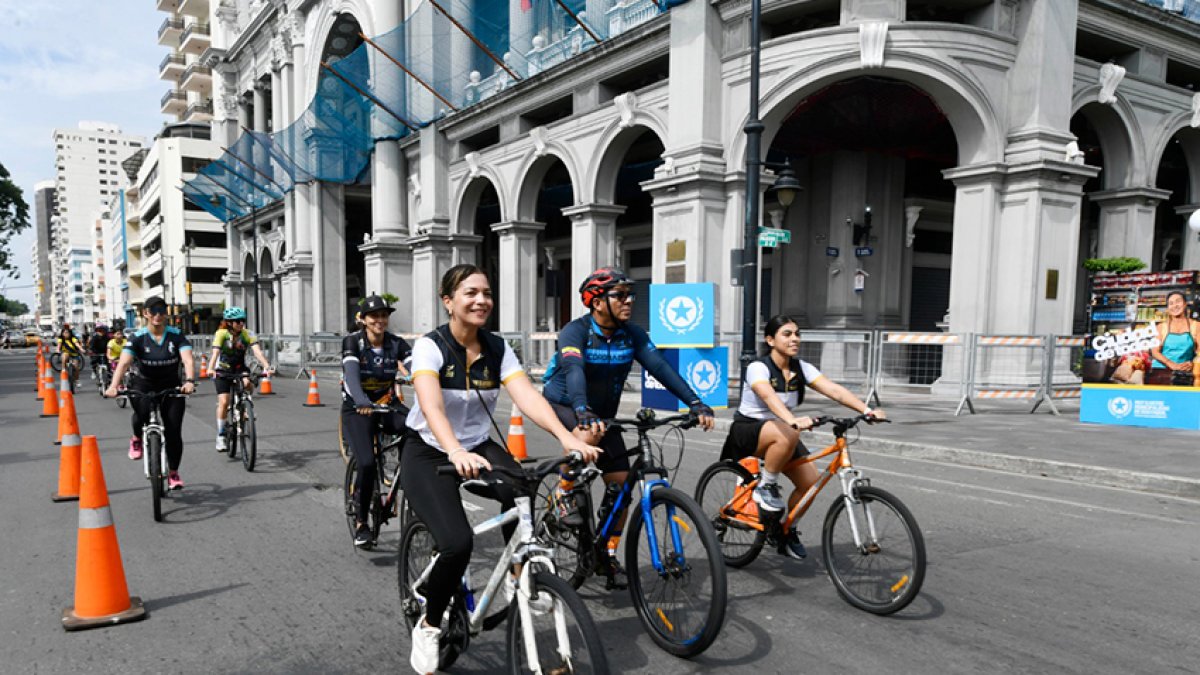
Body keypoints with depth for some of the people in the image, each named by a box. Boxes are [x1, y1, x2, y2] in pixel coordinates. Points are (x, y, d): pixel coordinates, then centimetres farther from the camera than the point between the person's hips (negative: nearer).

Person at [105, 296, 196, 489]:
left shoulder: (176, 335, -8)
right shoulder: (138, 338, -10)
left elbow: (188, 359, -22)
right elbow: (124, 362, -23)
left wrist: (189, 381, -41)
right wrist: (114, 385, -40)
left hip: (171, 387, 1)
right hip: (142, 386, -1)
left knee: (173, 431, -6)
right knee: (142, 413, -32)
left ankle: (173, 473, 13)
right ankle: (137, 439, 4)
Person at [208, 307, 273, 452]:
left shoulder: (248, 335, -12)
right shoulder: (221, 334, -16)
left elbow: (257, 352, -25)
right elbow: (215, 353, -29)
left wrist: (266, 366, -43)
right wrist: (211, 369, -47)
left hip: (239, 369, 2)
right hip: (222, 370, -2)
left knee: (247, 383, -31)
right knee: (224, 402, -14)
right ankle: (220, 436, -1)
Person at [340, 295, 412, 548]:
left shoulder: (396, 344, -6)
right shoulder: (352, 342, -13)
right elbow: (351, 374, -30)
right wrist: (362, 401, -50)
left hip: (387, 406, 3)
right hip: (357, 409, -3)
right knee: (367, 464, -22)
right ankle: (361, 523, 0)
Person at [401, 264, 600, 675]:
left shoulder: (497, 349, -6)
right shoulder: (430, 347, -18)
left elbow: (527, 397, -20)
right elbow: (432, 407, -35)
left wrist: (566, 437, -38)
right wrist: (456, 452, -55)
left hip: (477, 447, 4)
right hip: (428, 453, -3)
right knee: (457, 543, -25)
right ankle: (428, 627, 3)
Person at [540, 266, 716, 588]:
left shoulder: (631, 334, -8)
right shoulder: (575, 332, -23)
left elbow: (661, 367, -18)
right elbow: (574, 371, -41)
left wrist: (695, 404, -30)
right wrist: (583, 412, -59)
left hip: (603, 412, 5)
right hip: (562, 405, -5)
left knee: (620, 483, -3)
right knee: (589, 434, -39)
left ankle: (608, 555, 15)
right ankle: (564, 494, -13)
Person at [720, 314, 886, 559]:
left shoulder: (802, 369, -3)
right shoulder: (758, 367, -20)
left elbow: (835, 390, -16)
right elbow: (770, 397, -40)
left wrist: (867, 410, -31)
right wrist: (793, 421, -58)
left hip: (782, 432, 6)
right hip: (748, 429, -6)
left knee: (811, 480, -11)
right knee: (788, 435, -37)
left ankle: (788, 532, 11)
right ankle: (765, 487, -15)